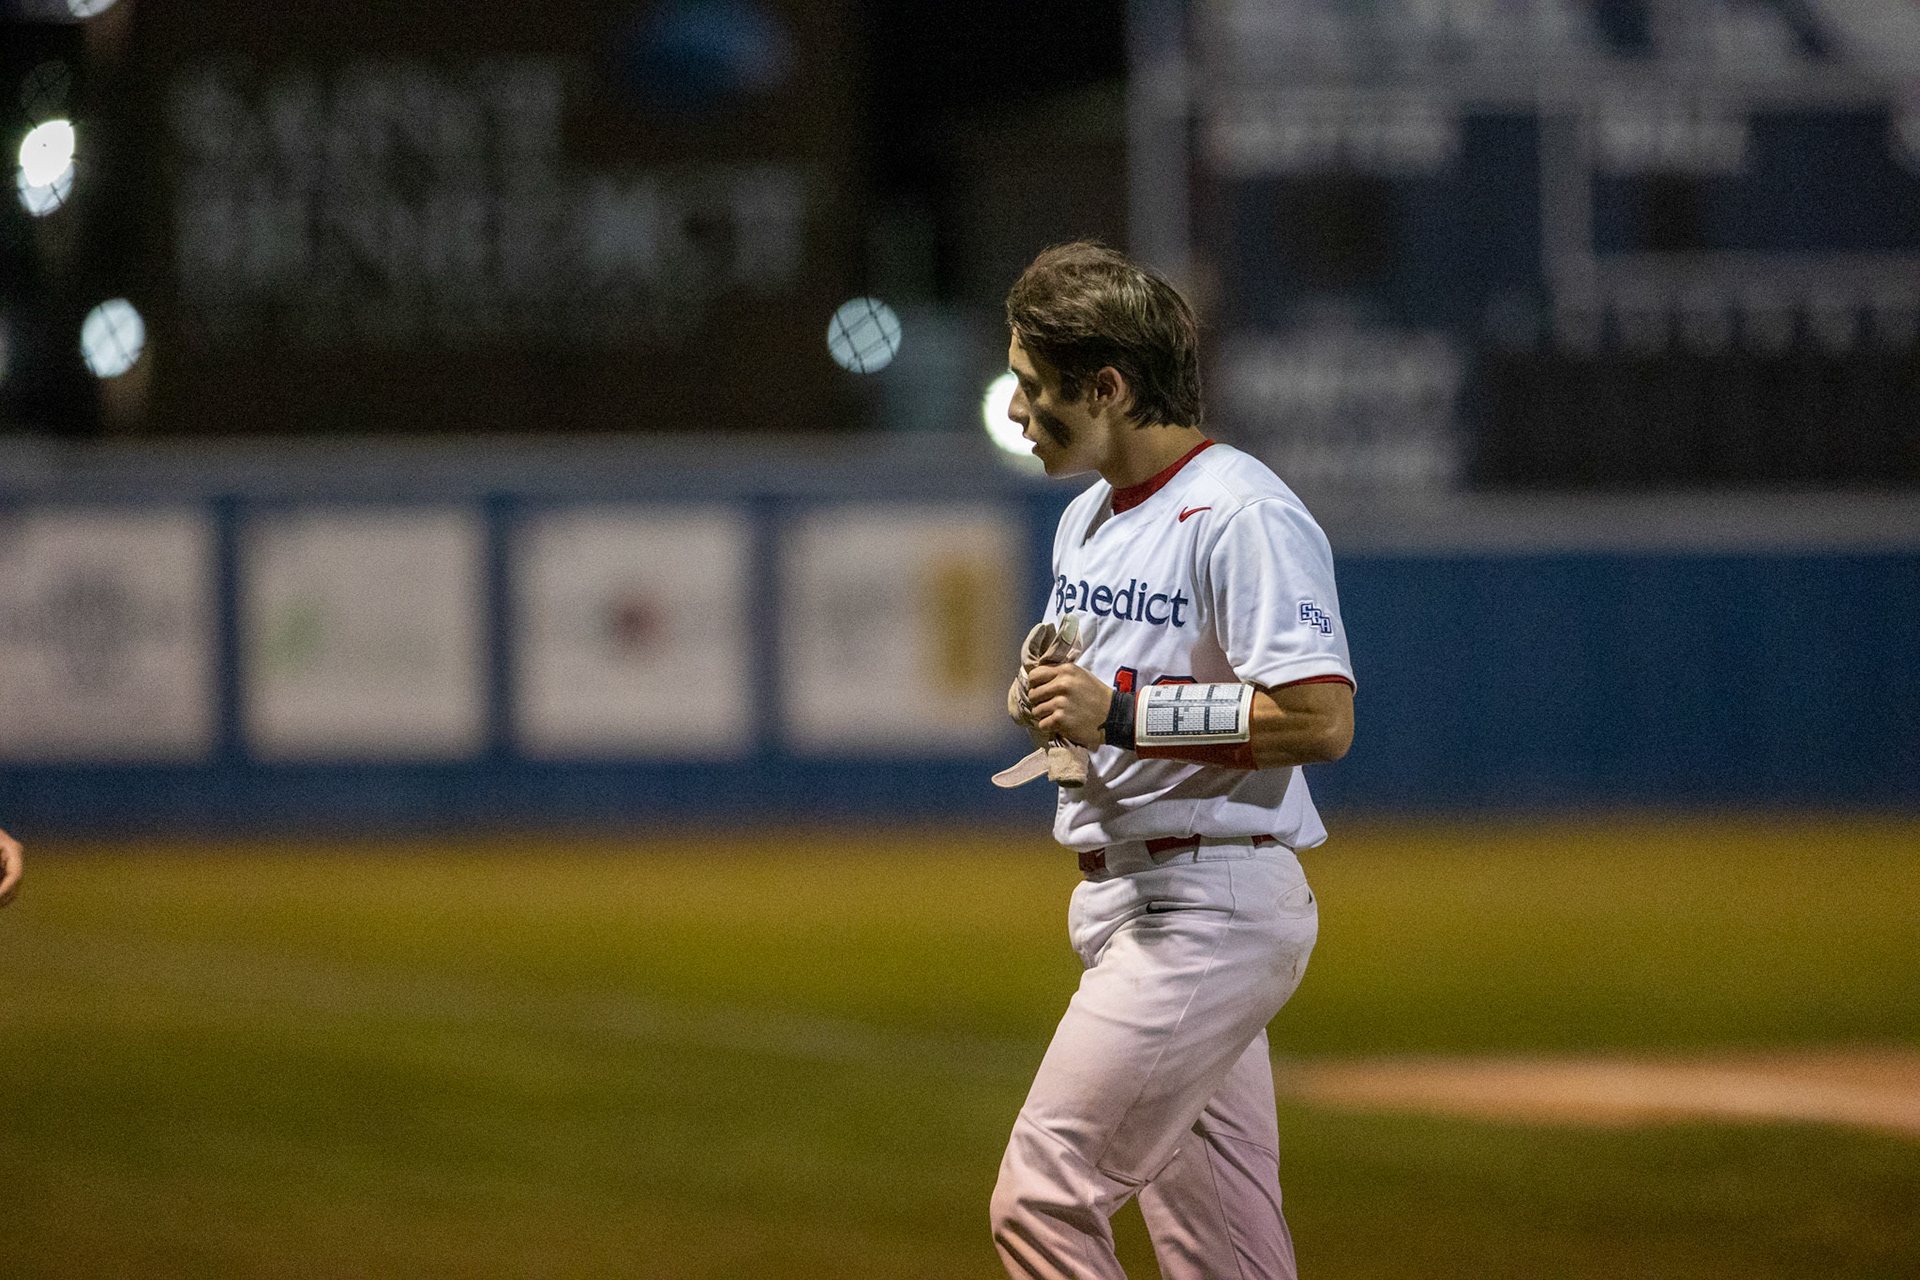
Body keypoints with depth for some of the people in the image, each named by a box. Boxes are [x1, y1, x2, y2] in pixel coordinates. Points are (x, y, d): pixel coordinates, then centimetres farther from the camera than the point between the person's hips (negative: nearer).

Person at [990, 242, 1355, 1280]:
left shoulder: (1243, 515, -14)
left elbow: (1319, 720, -23)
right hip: (1121, 903, 10)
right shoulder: (1088, 523, 17)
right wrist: (1047, 706, 5)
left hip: (1208, 909, -10)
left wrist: (1120, 713, -22)